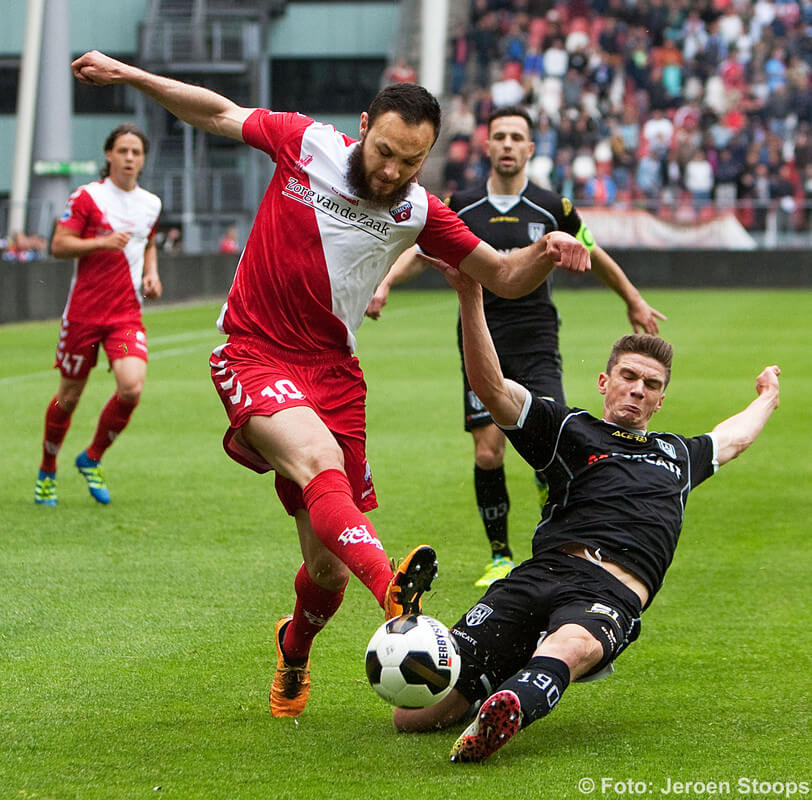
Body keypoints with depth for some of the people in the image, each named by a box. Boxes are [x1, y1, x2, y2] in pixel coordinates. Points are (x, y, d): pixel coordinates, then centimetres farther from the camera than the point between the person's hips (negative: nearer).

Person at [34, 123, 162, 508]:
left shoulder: (151, 204, 10)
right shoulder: (87, 197, -5)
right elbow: (59, 245, -10)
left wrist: (151, 274, 10)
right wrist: (103, 243, -23)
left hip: (127, 313, 3)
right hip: (84, 311, -3)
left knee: (132, 388, -17)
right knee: (69, 395, 5)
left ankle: (92, 458, 7)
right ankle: (47, 470, 28)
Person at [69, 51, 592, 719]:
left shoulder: (418, 212, 0)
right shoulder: (305, 143, -6)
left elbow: (503, 276, 6)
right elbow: (221, 113, 10)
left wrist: (544, 255, -15)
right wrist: (128, 75, 10)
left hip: (333, 371, 3)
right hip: (253, 356, -3)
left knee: (329, 567, 3)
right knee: (321, 459, -35)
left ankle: (294, 652, 37)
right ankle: (393, 590, -60)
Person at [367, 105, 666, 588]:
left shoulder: (551, 208, 2)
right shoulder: (460, 208, 4)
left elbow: (594, 256, 18)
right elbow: (419, 253, 13)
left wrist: (634, 302, 27)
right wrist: (385, 282, -6)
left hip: (536, 344, -1)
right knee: (487, 454, -3)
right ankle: (500, 557, 12)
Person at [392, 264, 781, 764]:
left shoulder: (677, 455, 36)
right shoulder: (568, 429, 22)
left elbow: (733, 439, 59)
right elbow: (490, 386, 7)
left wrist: (767, 398, 75)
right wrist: (471, 300, -5)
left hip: (614, 596, 1)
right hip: (545, 571, -1)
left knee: (570, 646, -44)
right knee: (415, 715, -16)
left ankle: (504, 713, -71)